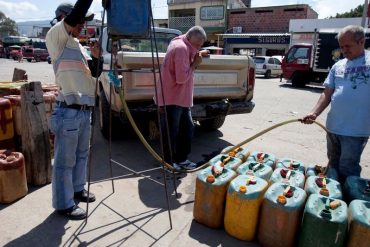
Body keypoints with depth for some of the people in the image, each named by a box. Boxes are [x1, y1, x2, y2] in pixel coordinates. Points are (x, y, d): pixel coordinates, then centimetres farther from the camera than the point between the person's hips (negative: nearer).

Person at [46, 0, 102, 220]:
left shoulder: (78, 46, 17)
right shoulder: (56, 38, -6)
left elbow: (94, 73, 13)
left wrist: (96, 56, -4)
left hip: (85, 110, 9)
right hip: (68, 111, -9)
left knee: (82, 154, 19)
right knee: (65, 160, 1)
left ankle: (77, 190, 36)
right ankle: (64, 204, 13)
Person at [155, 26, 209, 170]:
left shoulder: (186, 47, 13)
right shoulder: (181, 48, -19)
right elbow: (182, 77, -25)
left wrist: (197, 57, 7)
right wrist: (194, 64, -13)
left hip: (182, 98, 10)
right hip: (171, 99, -10)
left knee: (187, 128, 14)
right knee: (170, 133, 2)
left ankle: (181, 159, 26)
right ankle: (168, 163, 17)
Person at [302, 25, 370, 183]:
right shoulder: (338, 66, 9)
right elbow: (327, 94, 9)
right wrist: (314, 113, -6)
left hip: (356, 129, -5)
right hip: (333, 126, 6)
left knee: (346, 171, 2)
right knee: (333, 166, 19)